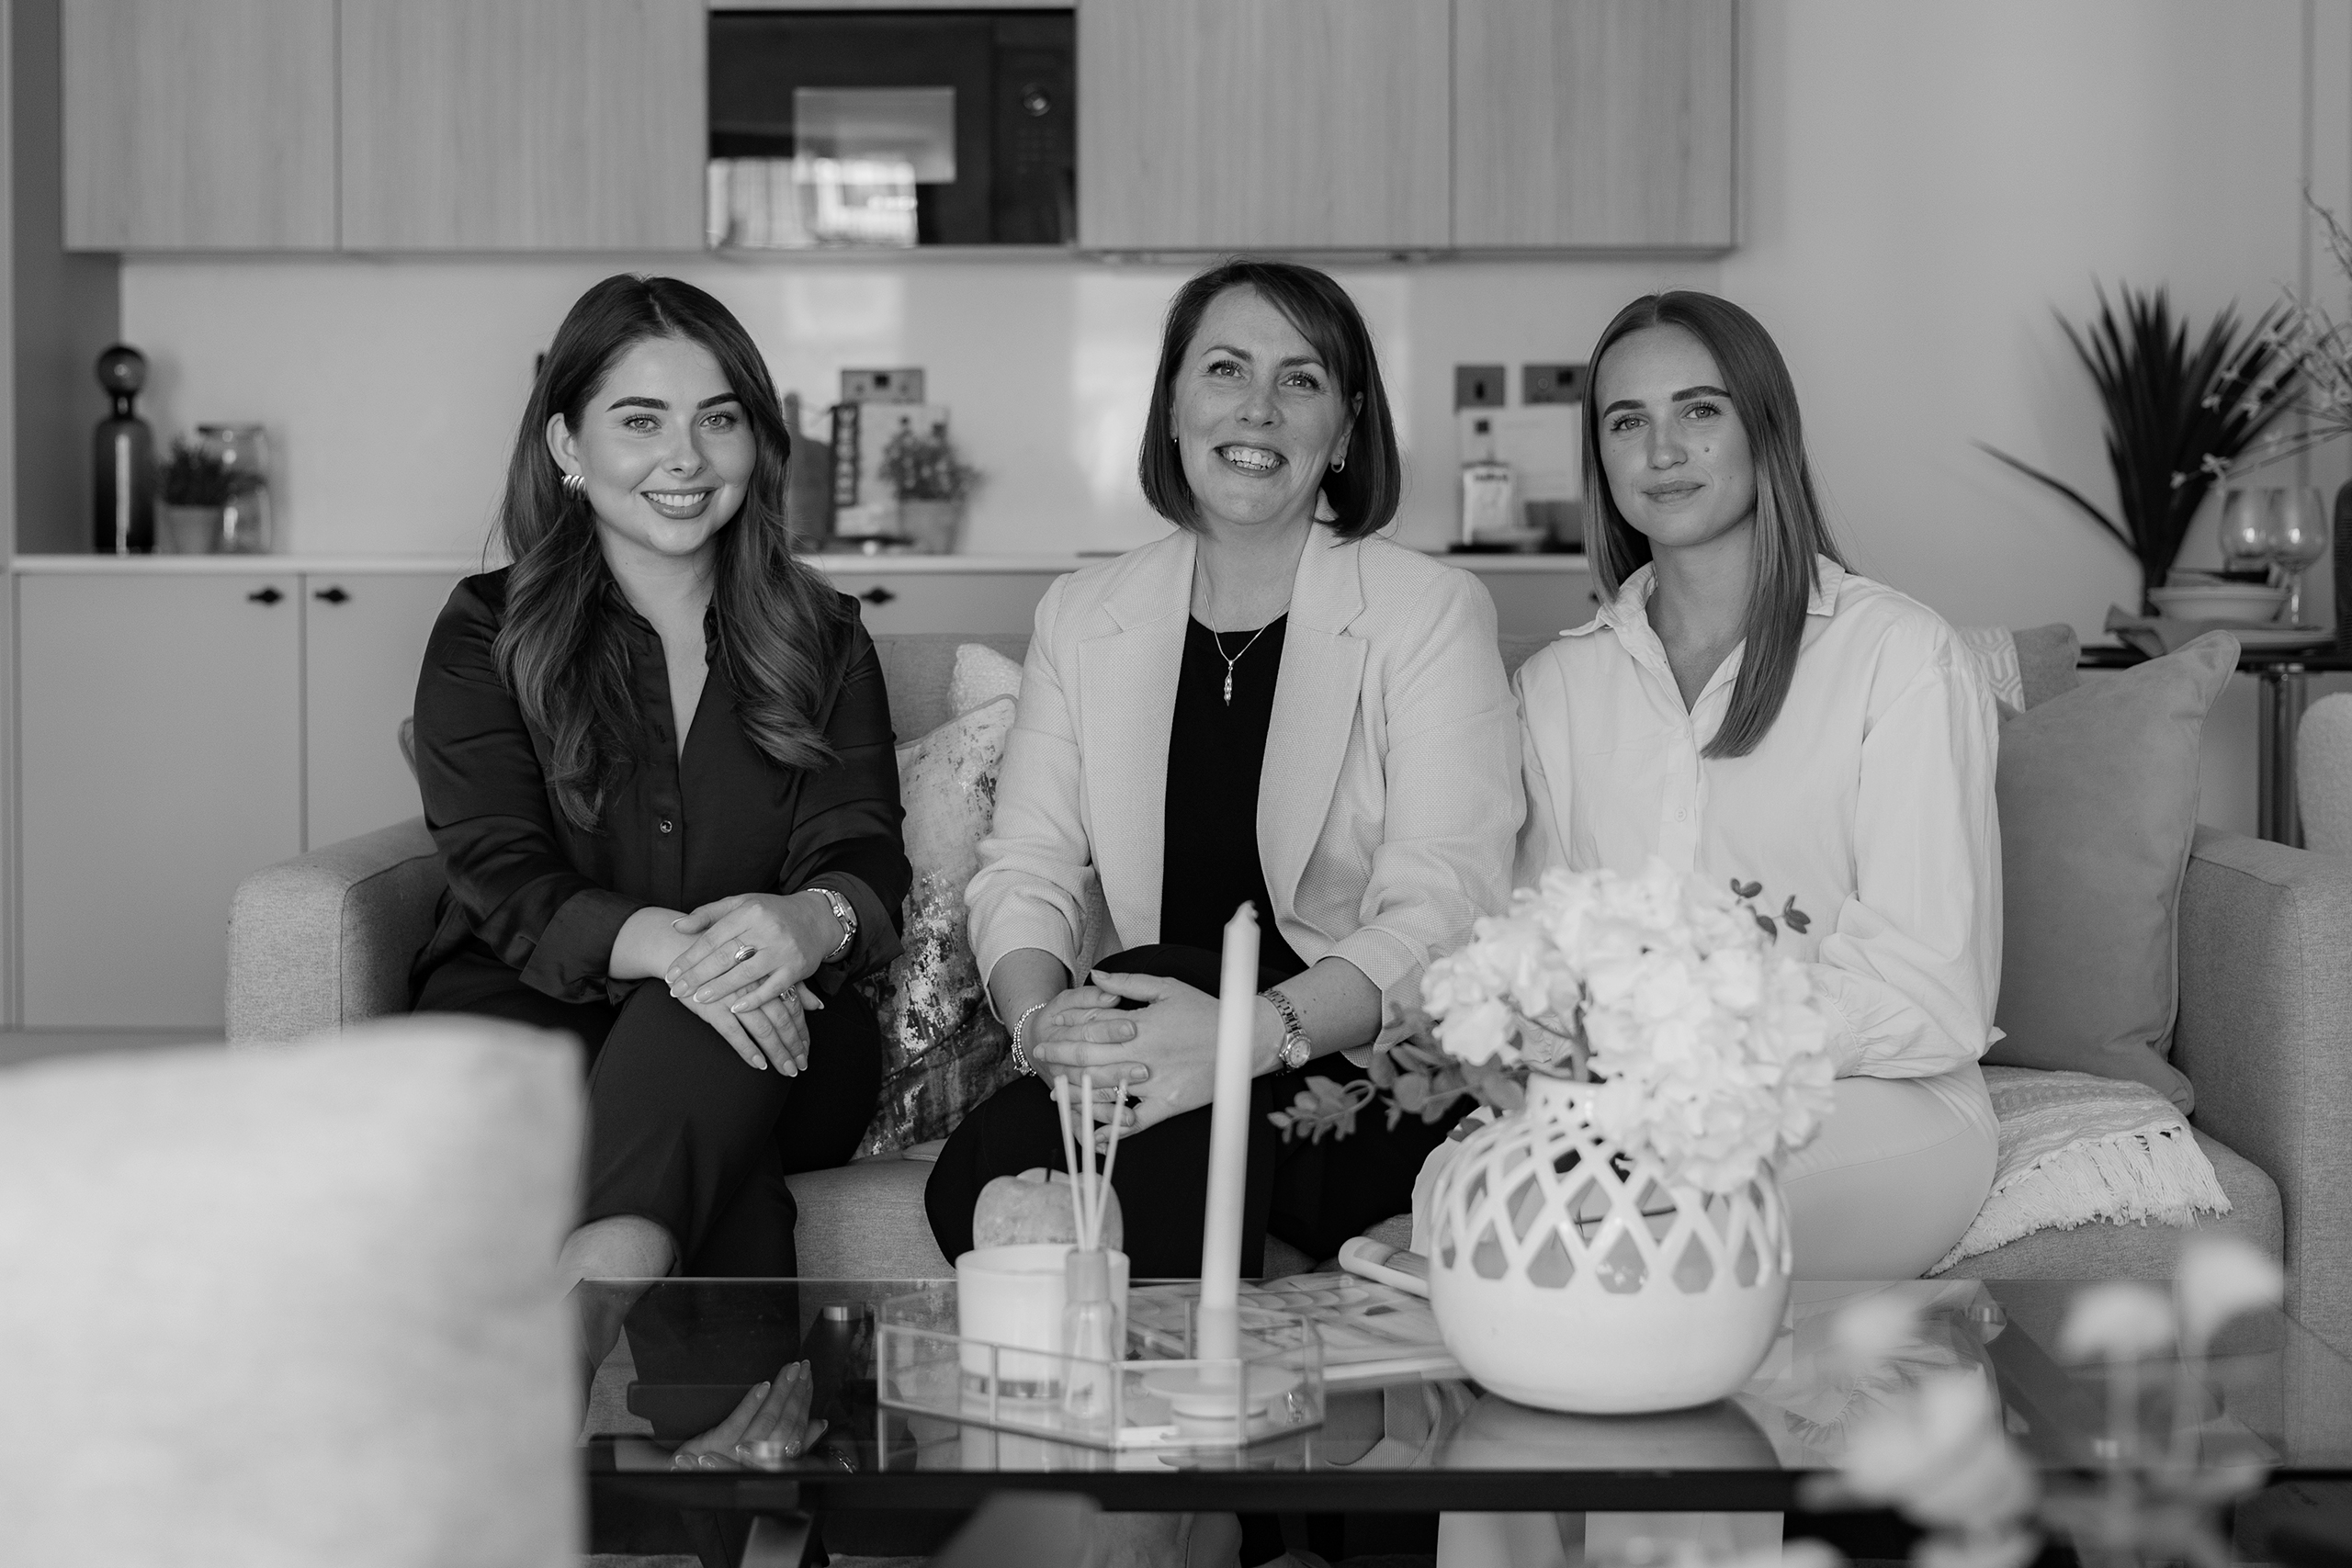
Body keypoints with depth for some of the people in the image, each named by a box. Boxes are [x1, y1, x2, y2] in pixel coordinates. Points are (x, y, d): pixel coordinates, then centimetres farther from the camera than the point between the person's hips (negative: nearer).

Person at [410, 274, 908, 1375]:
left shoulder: (822, 643, 15)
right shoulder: (487, 637, 8)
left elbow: (864, 860, 0)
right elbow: (503, 882, -7)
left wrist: (814, 921, -30)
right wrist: (665, 944, -31)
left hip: (778, 1048, 1)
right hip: (531, 1015, 0)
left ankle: (603, 1275, -58)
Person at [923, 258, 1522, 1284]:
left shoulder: (1430, 613, -1)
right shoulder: (1082, 617, 13)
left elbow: (1447, 911, -12)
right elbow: (1024, 870, 6)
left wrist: (1256, 1034, -31)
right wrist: (1040, 1019, -19)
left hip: (1373, 1079, -2)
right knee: (980, 1185, -28)